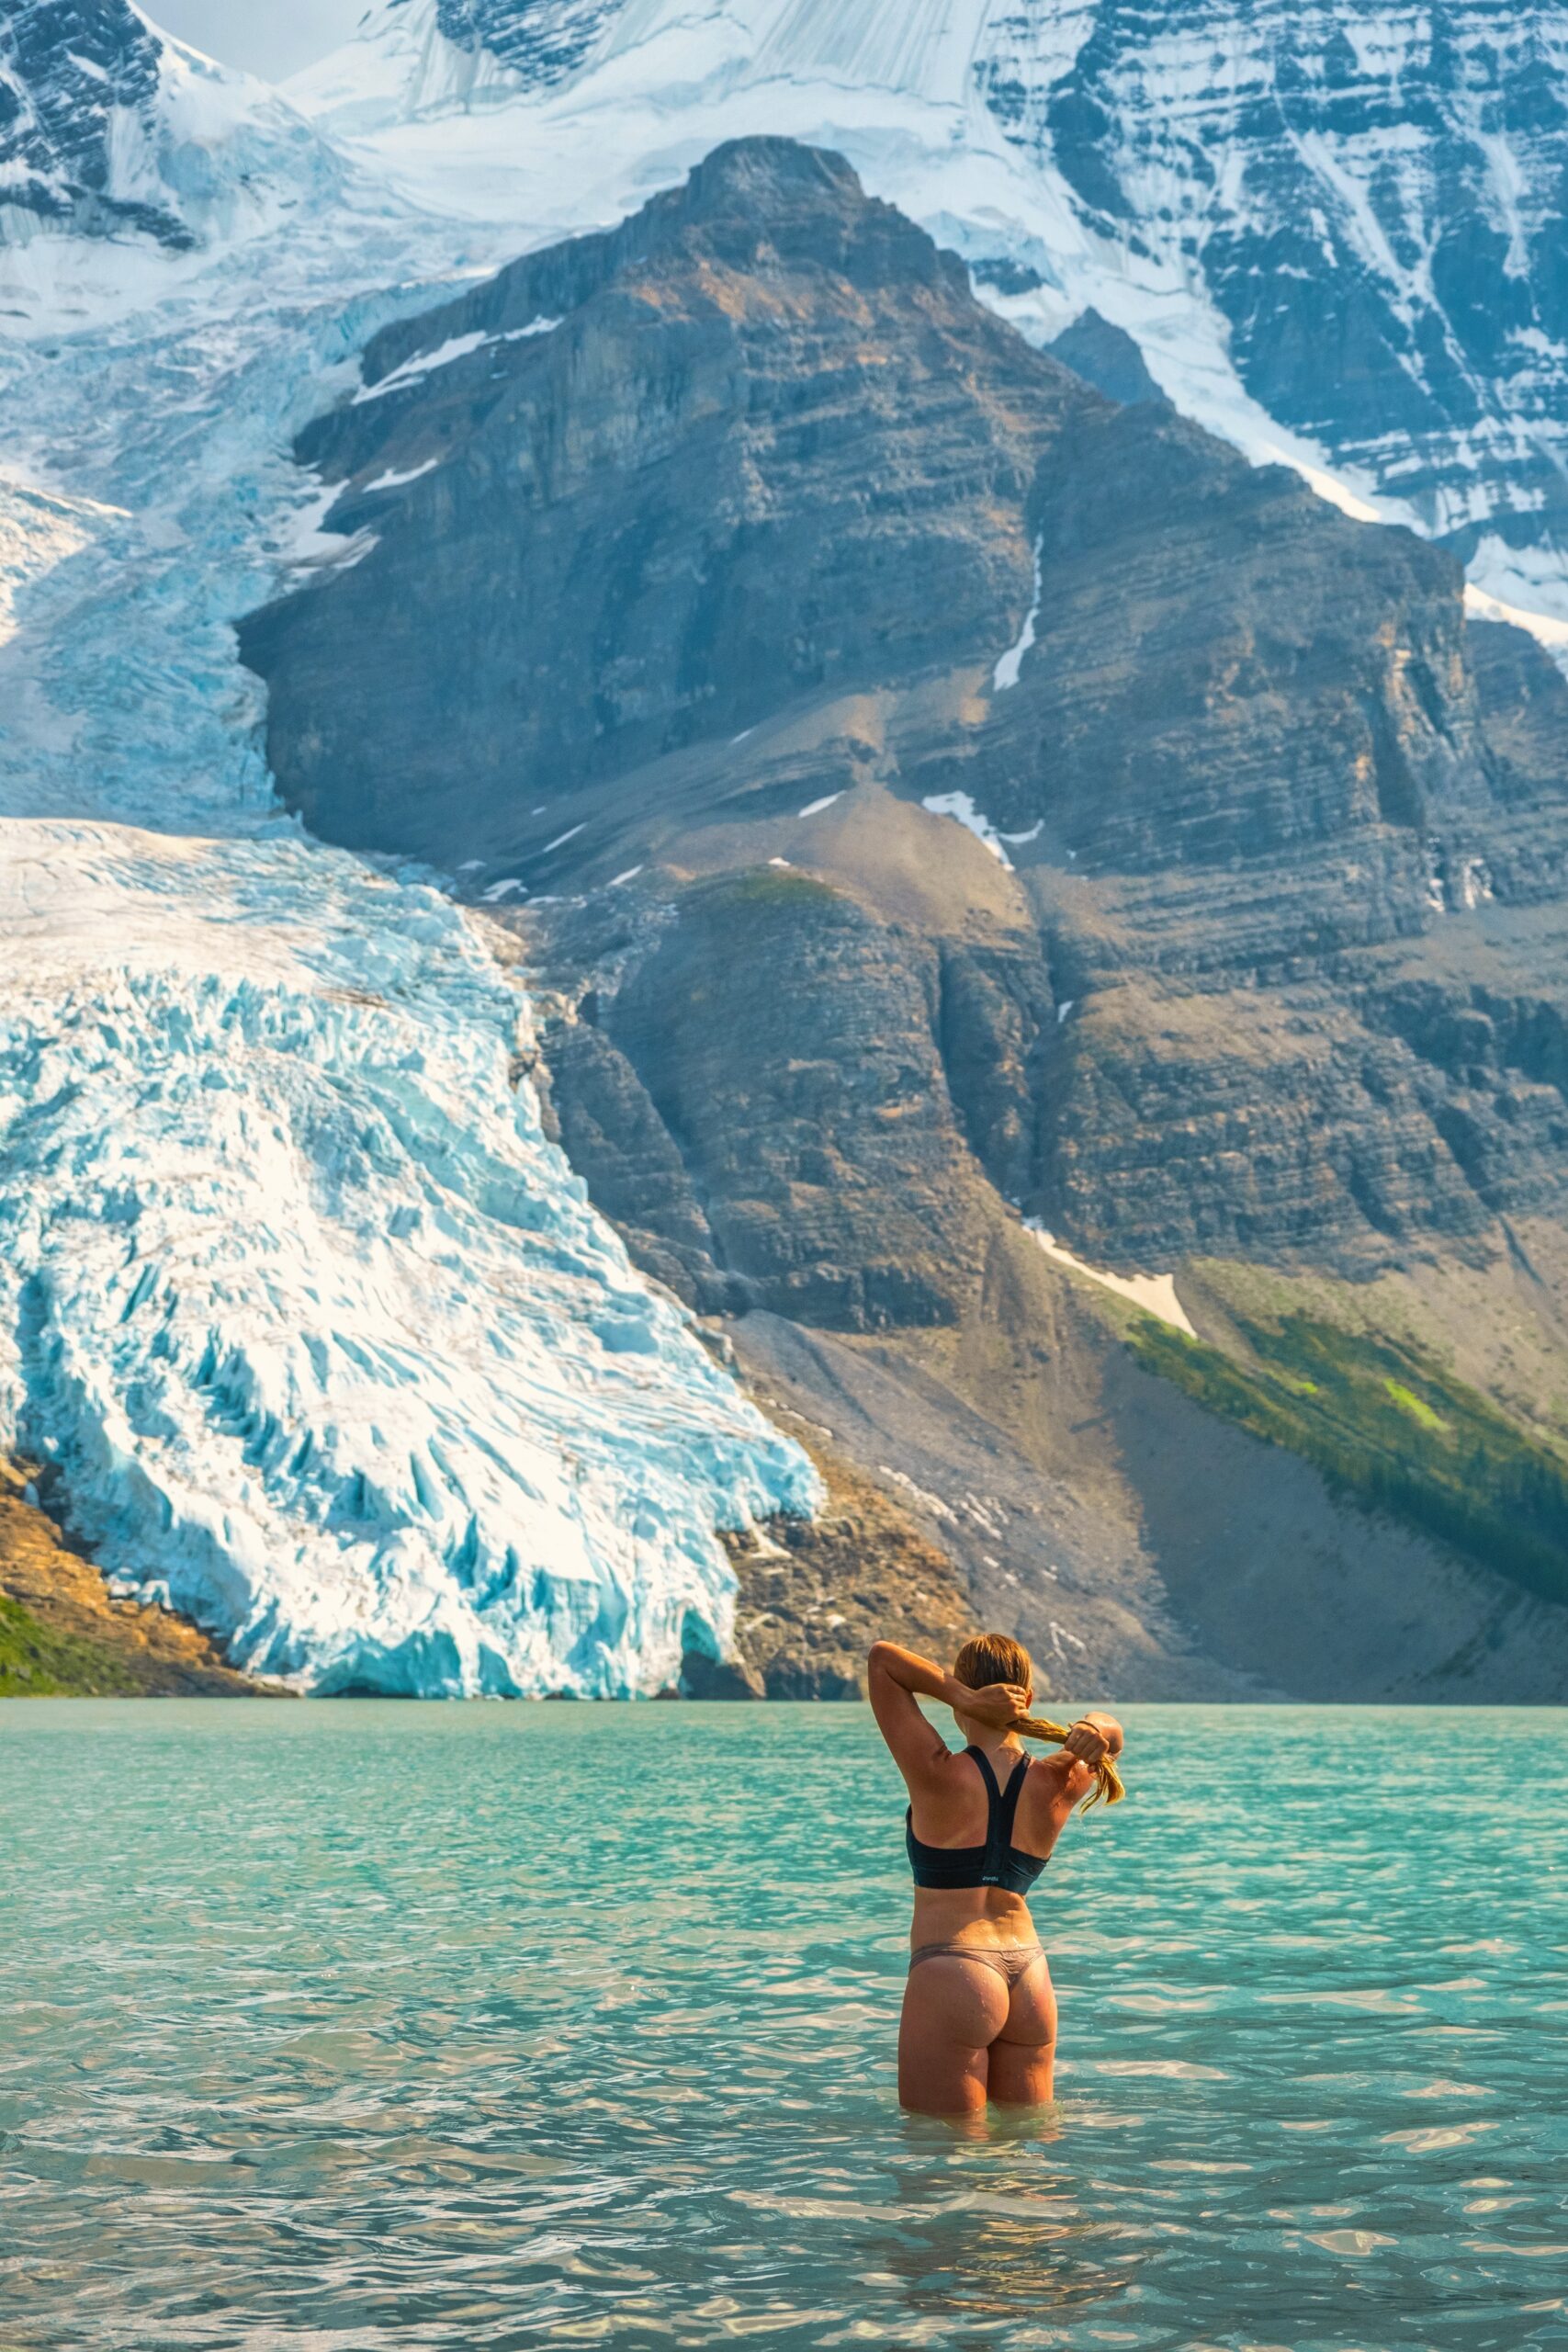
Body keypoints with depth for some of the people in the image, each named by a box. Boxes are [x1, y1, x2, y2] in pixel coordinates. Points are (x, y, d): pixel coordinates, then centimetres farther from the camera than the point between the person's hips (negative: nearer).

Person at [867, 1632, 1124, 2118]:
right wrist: (1095, 1732, -2)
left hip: (952, 1976, -5)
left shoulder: (938, 1776, -13)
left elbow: (881, 1657, -7)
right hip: (1029, 1978, 6)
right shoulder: (1058, 1786, 0)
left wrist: (962, 1697, -16)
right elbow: (1110, 1736, 22)